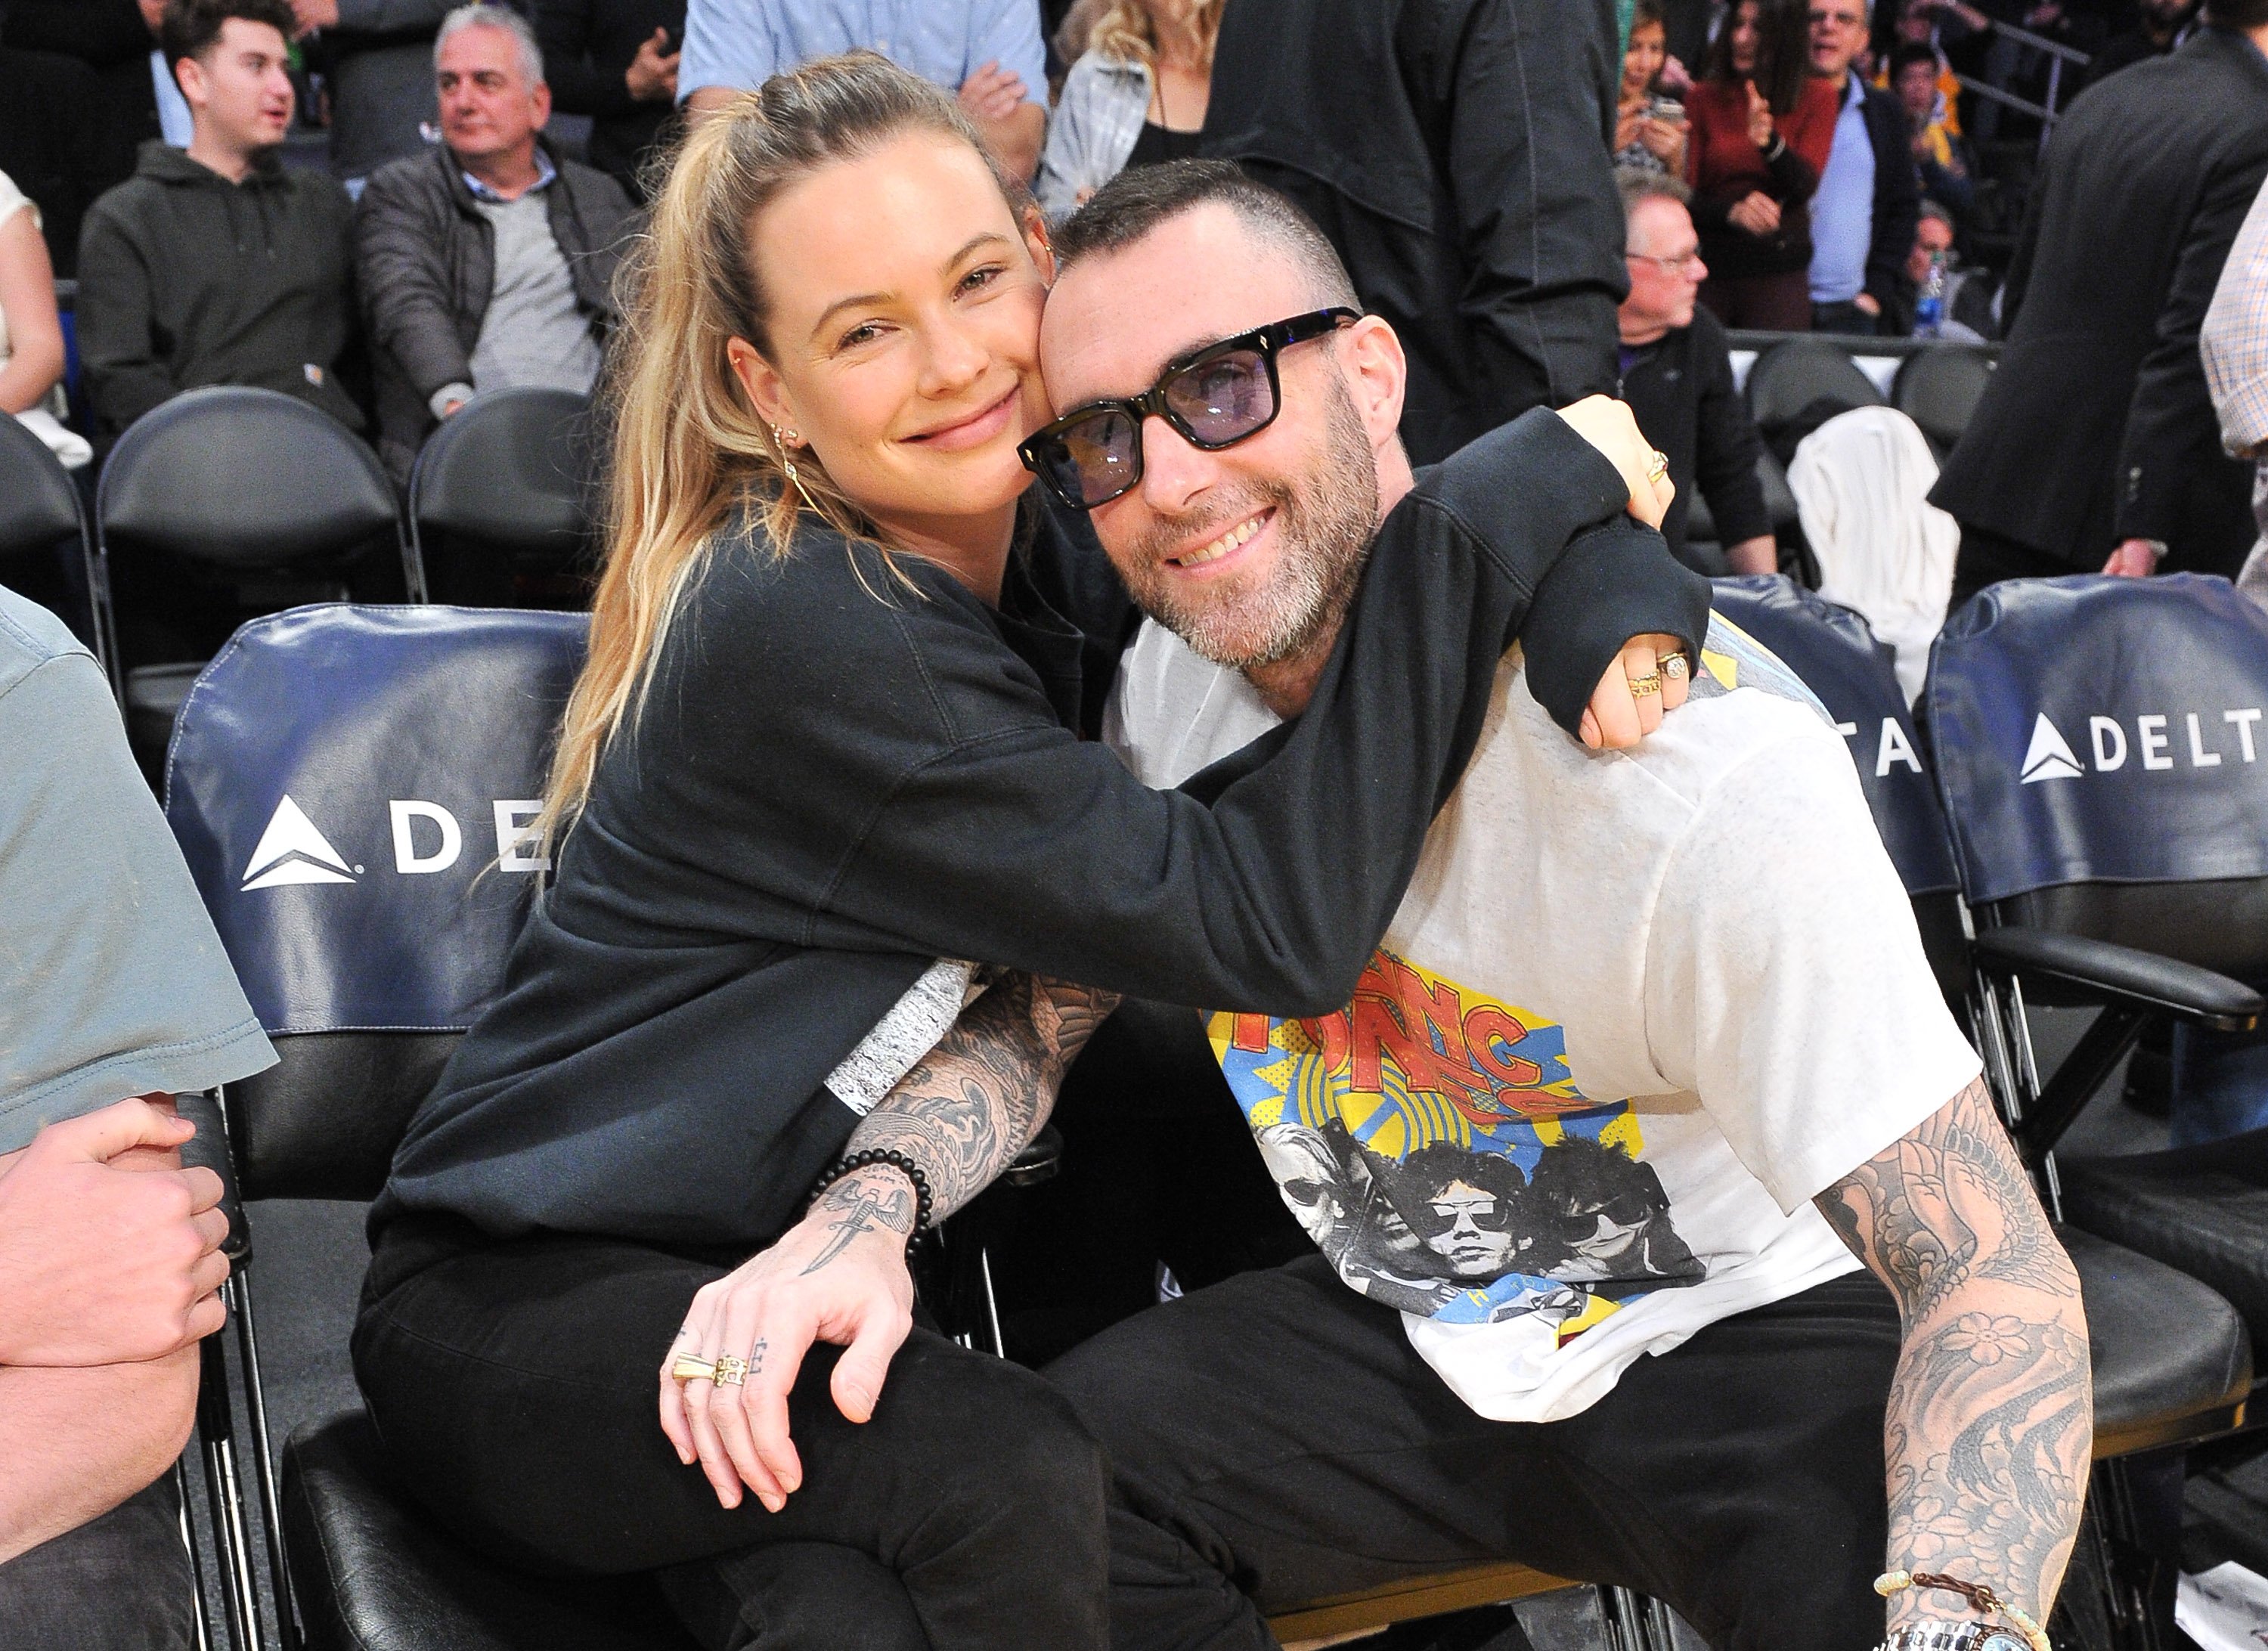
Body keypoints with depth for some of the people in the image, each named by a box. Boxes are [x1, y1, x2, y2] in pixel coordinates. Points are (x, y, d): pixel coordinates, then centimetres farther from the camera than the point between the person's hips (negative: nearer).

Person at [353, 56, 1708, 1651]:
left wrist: (1598, 556, -25)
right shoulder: (802, 631, -25)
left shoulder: (1050, 546, -1)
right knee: (1009, 1484, -28)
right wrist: (1513, 506, -26)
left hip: (783, 1248, 6)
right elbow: (1273, 924, -28)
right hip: (522, 1307, -6)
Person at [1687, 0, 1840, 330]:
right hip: (1710, 266, 1)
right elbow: (1685, 194, -1)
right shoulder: (1704, 98, 4)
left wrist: (1769, 140, -25)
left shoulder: (1817, 96, 4)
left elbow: (1804, 187, -8)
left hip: (1779, 274, 0)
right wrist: (1732, 212, -20)